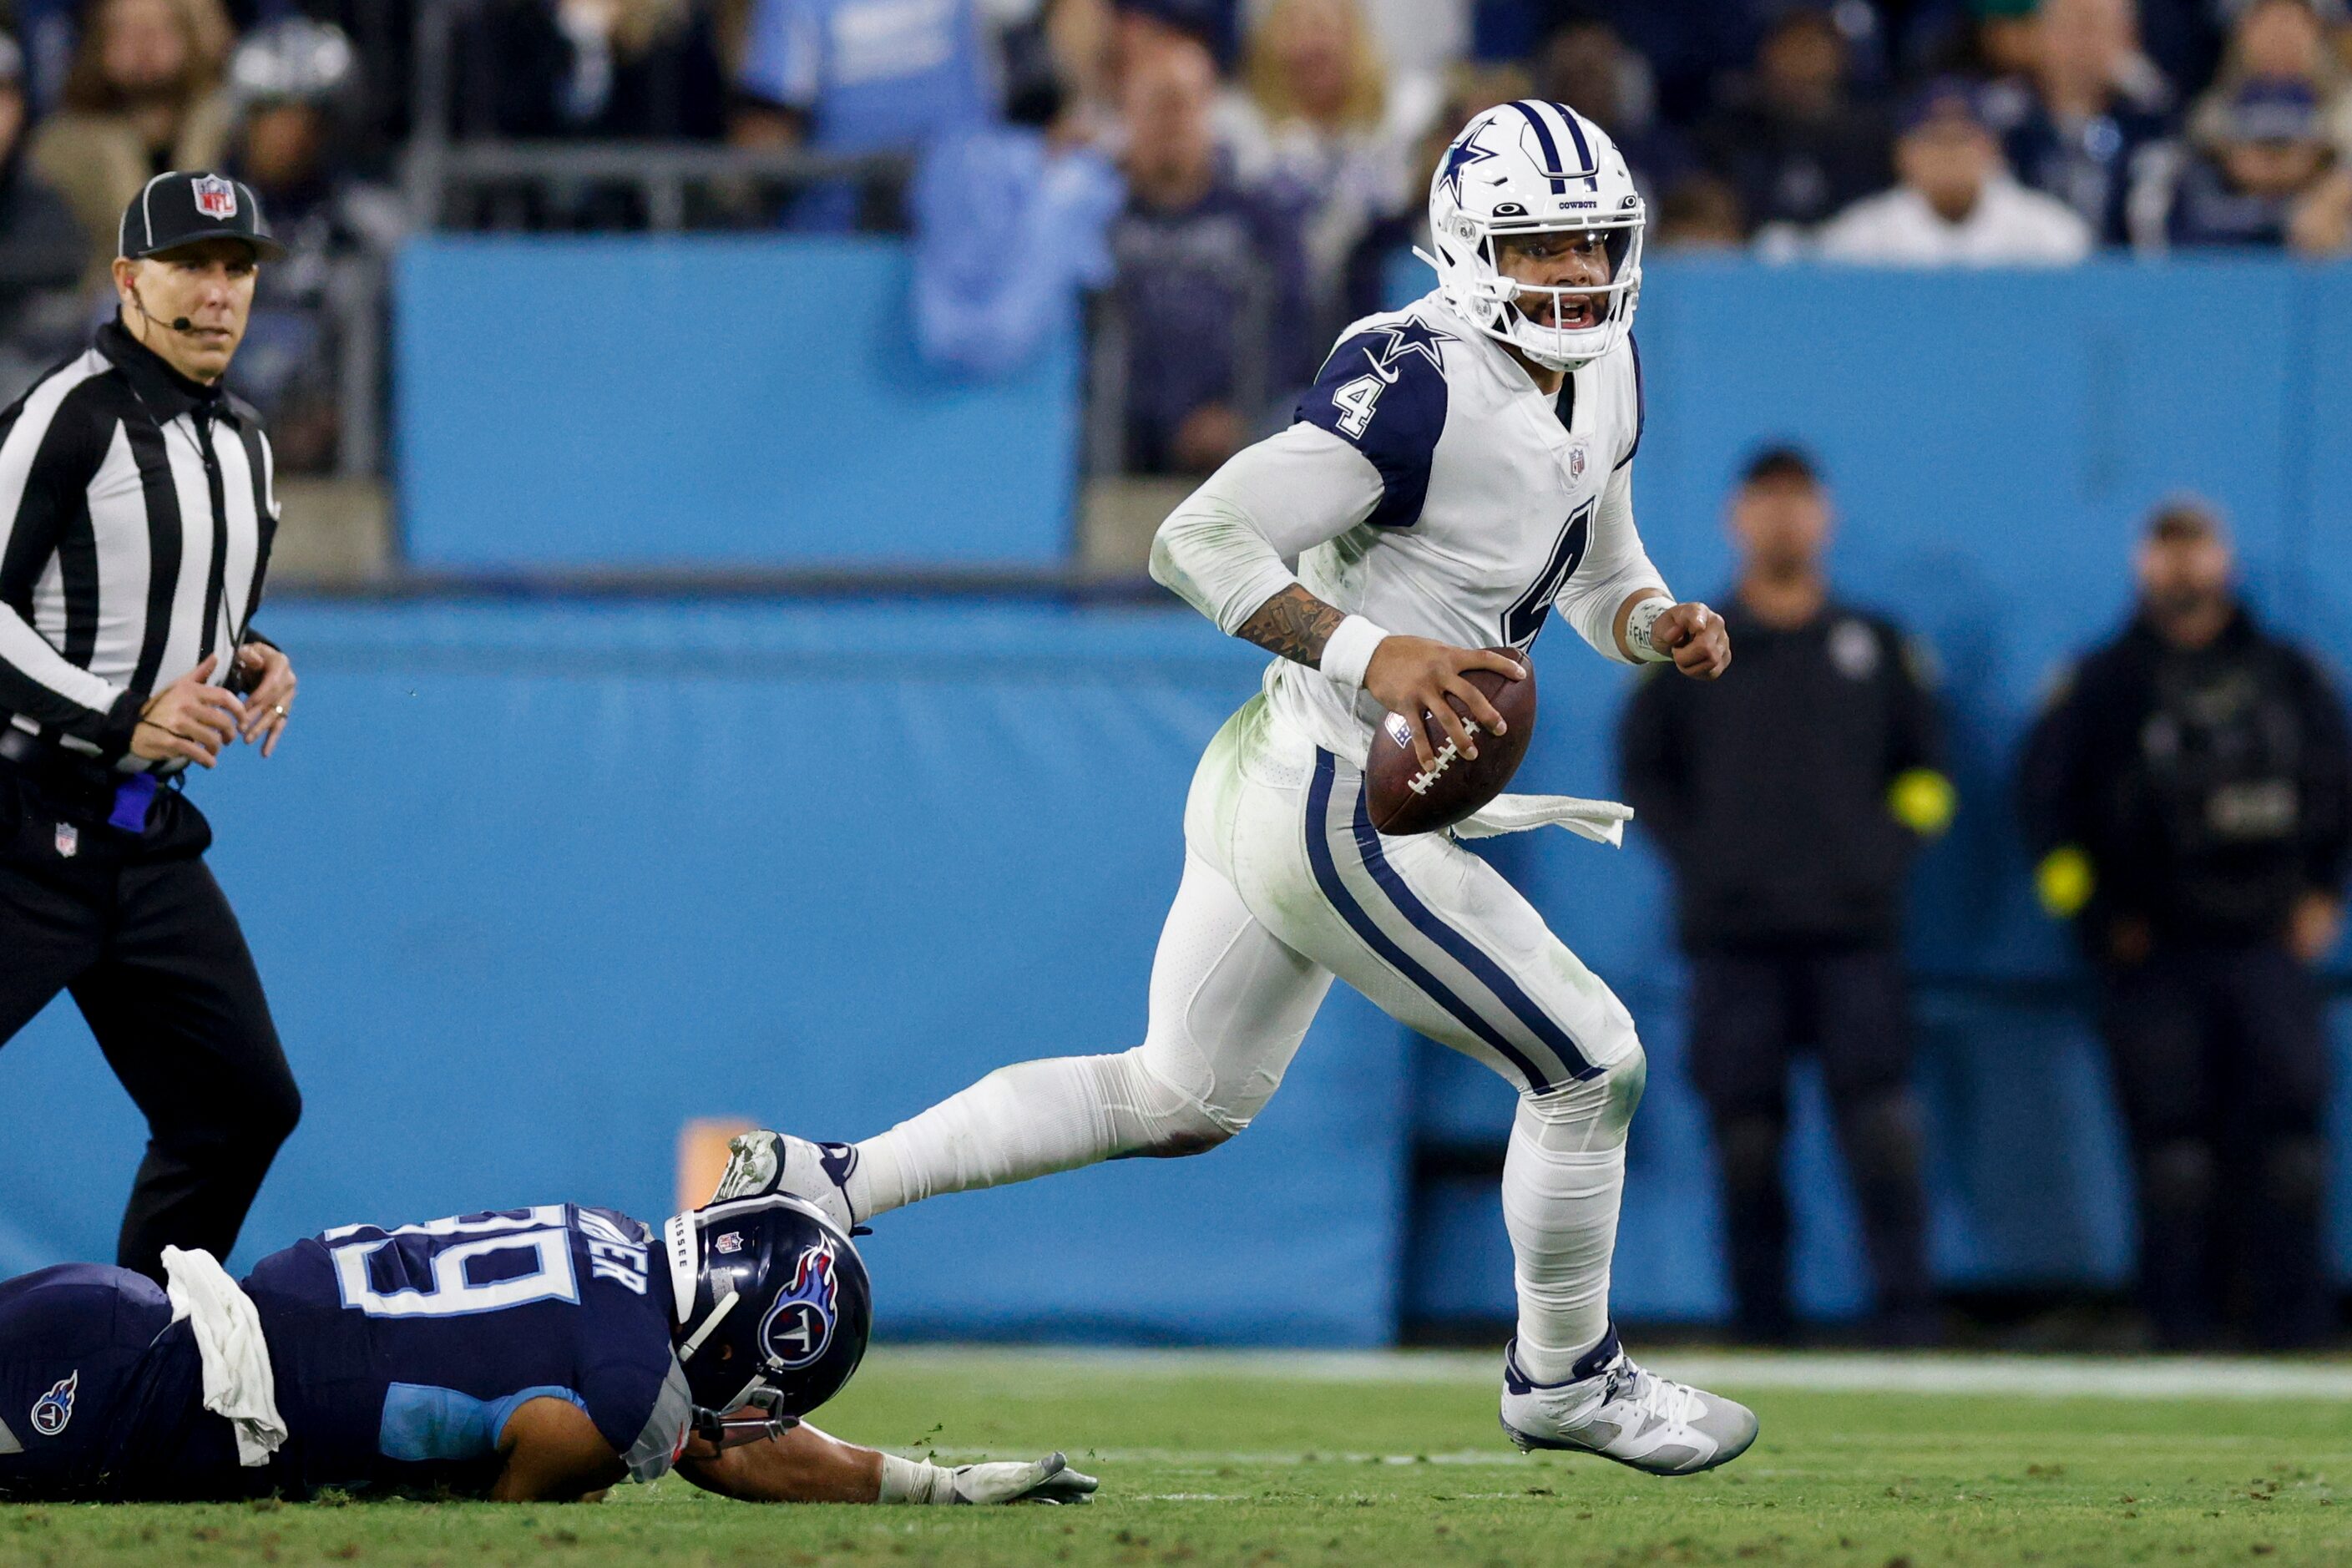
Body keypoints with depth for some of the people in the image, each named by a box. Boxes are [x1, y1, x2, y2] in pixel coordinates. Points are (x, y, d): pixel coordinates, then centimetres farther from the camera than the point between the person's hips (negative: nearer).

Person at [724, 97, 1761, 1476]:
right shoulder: (1420, 382, -22)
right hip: (1338, 815, -10)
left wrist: (1659, 625, 0)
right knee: (1592, 1066, 1)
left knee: (1183, 1100, 22)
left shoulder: (1602, 381, 7)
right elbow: (1200, 543, -25)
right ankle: (1564, 1380, 22)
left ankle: (824, 1184, 23)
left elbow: (1599, 574, 22)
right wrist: (1371, 655, -35)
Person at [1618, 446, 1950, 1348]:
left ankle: (1906, 1309, -9)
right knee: (1745, 1137, -2)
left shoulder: (1875, 648, 12)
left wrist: (1885, 853, 4)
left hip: (1854, 930, 0)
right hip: (1733, 934, 0)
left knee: (1881, 1127, -10)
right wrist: (1697, 859, 0)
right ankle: (1761, 1324, 3)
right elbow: (1643, 772, 11)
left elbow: (1925, 767, 18)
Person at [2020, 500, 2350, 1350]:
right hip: (2155, 953, -2)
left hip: (2270, 939, 2)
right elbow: (2044, 799, 5)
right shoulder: (2102, 684, 6)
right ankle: (2181, 1321, -2)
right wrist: (2100, 918, 0)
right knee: (2172, 1144, -6)